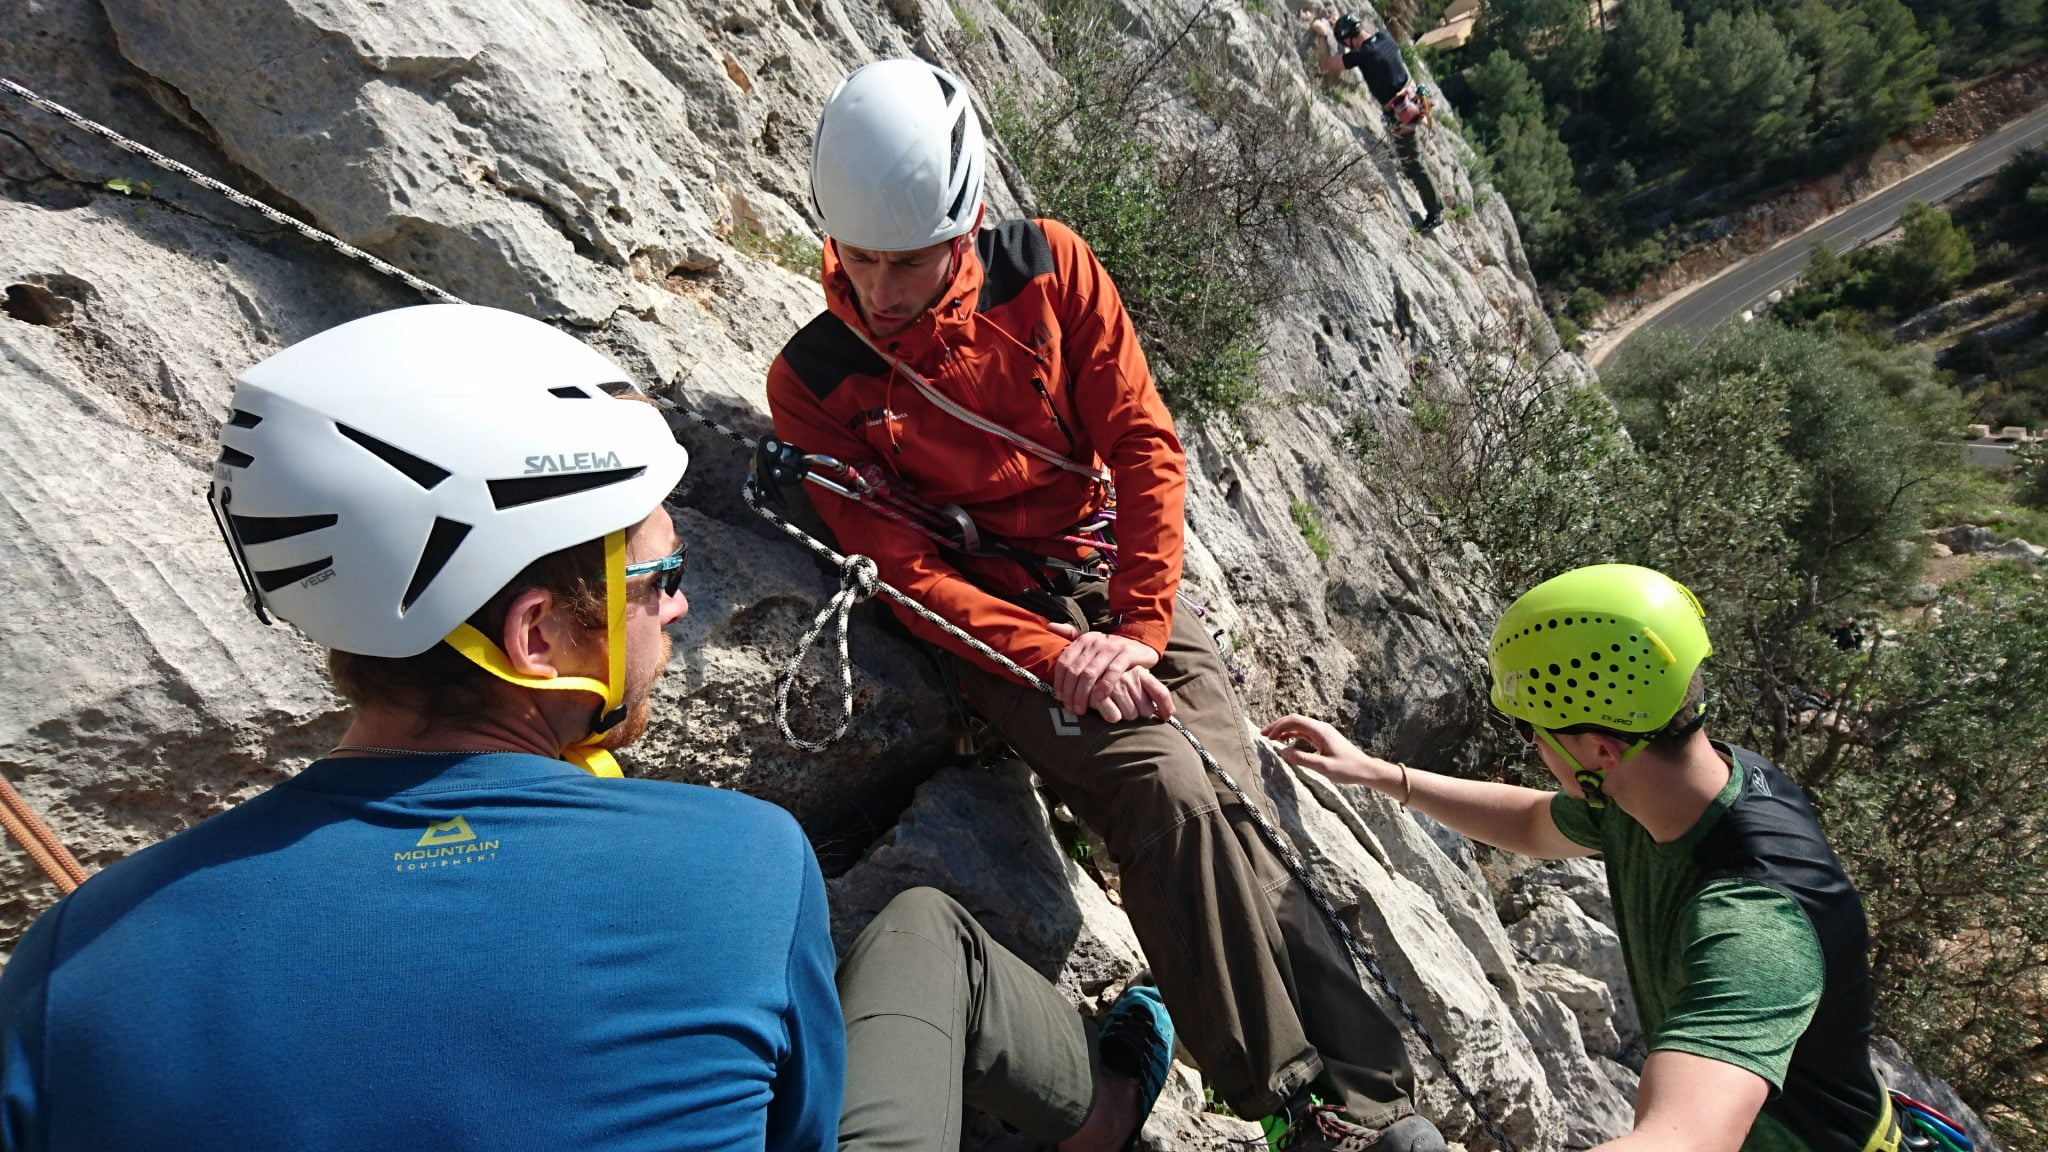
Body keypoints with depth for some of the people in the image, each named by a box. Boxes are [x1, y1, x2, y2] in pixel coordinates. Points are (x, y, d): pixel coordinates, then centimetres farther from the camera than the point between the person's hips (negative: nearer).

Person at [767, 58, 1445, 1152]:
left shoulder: (1048, 269, -3)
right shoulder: (813, 382, -6)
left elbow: (1145, 446, -4)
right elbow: (902, 567, -9)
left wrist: (1137, 633, -12)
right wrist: (1058, 657, -20)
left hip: (1124, 588, 3)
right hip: (993, 627, -2)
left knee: (1229, 804, -17)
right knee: (1172, 795, -25)